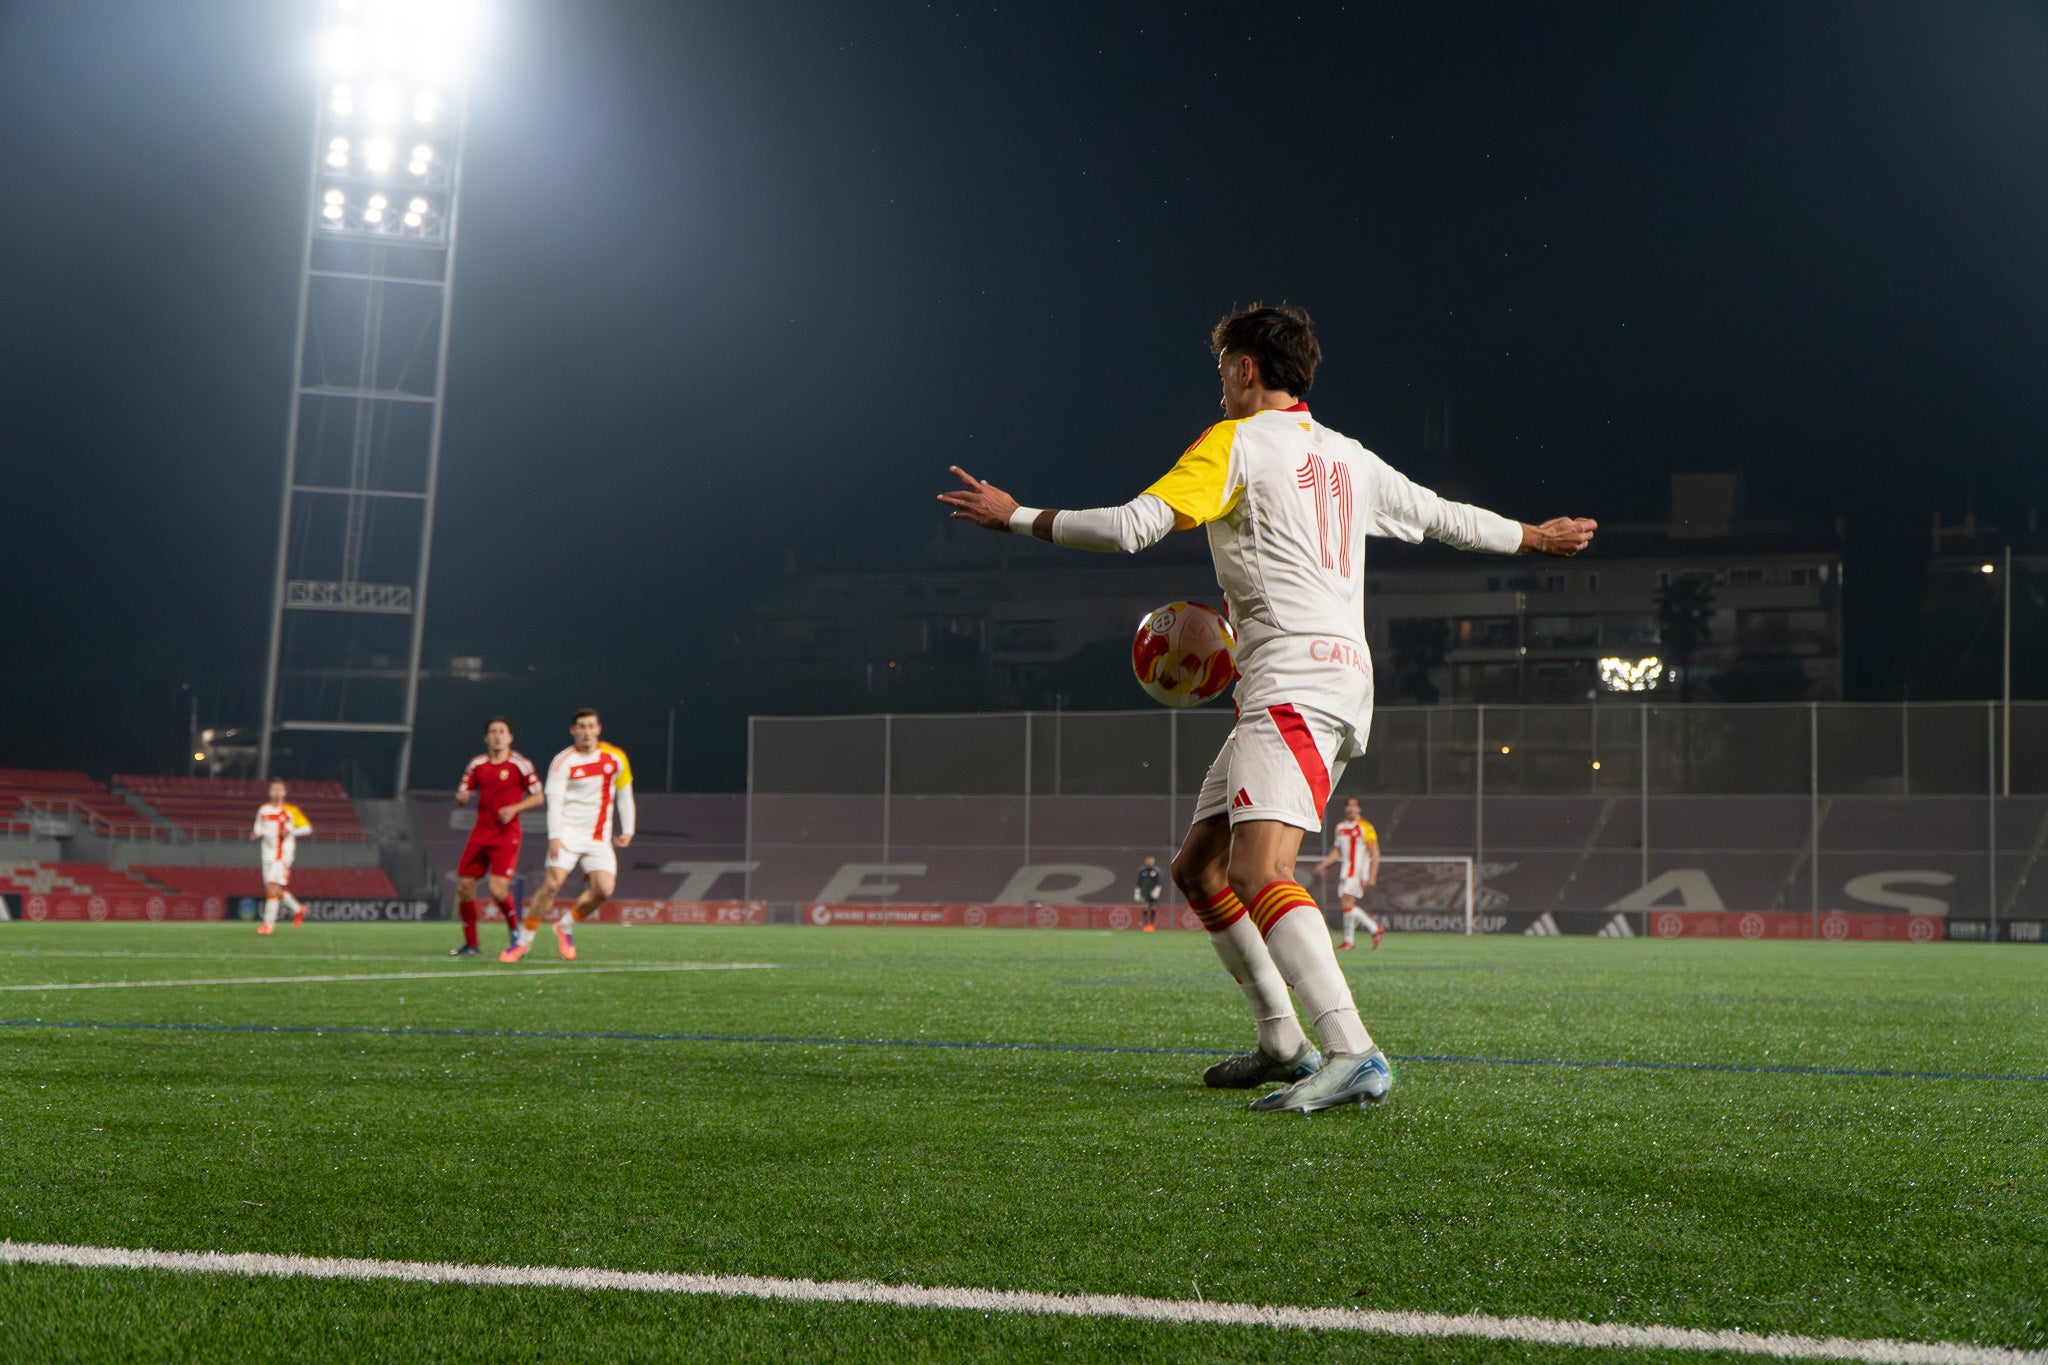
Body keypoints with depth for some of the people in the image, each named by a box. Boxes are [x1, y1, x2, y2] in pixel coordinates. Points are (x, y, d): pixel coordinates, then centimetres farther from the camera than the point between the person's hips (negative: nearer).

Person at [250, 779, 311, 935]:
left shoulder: (290, 811, -3)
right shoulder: (263, 810, 10)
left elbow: (307, 827, 0)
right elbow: (259, 829, 20)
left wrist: (291, 831, -14)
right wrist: (255, 835, -2)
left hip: (283, 854, -6)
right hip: (268, 854, 6)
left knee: (272, 886, -14)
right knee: (275, 889, 8)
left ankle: (269, 923, -9)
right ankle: (297, 909, 31)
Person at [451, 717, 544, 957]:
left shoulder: (519, 764, -3)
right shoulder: (477, 764, 9)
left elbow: (539, 797, -1)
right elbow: (461, 797, 12)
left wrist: (514, 809, -15)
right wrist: (462, 797, -12)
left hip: (506, 835, -5)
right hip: (481, 832, 5)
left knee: (497, 888, -17)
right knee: (464, 887, 1)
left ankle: (516, 932, 8)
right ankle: (470, 944, 15)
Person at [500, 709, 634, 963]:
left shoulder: (615, 758, 5)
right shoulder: (562, 762, -6)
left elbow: (624, 794, 16)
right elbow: (554, 800, -13)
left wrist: (627, 830, 11)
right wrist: (554, 836, -24)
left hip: (599, 838, 3)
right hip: (569, 834, -3)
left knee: (604, 889, -14)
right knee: (552, 883, -17)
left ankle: (566, 925, 12)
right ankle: (523, 940, -4)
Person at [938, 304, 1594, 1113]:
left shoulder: (1235, 443, -2)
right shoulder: (1349, 458, 20)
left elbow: (1130, 528, -12)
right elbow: (1446, 518, 30)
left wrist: (1016, 517, 0)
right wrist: (1536, 537, 47)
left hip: (1295, 682, -9)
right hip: (1340, 677, 9)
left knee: (1257, 874, -23)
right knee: (1198, 869, 15)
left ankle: (1354, 1055, -36)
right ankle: (1284, 1043, 16)